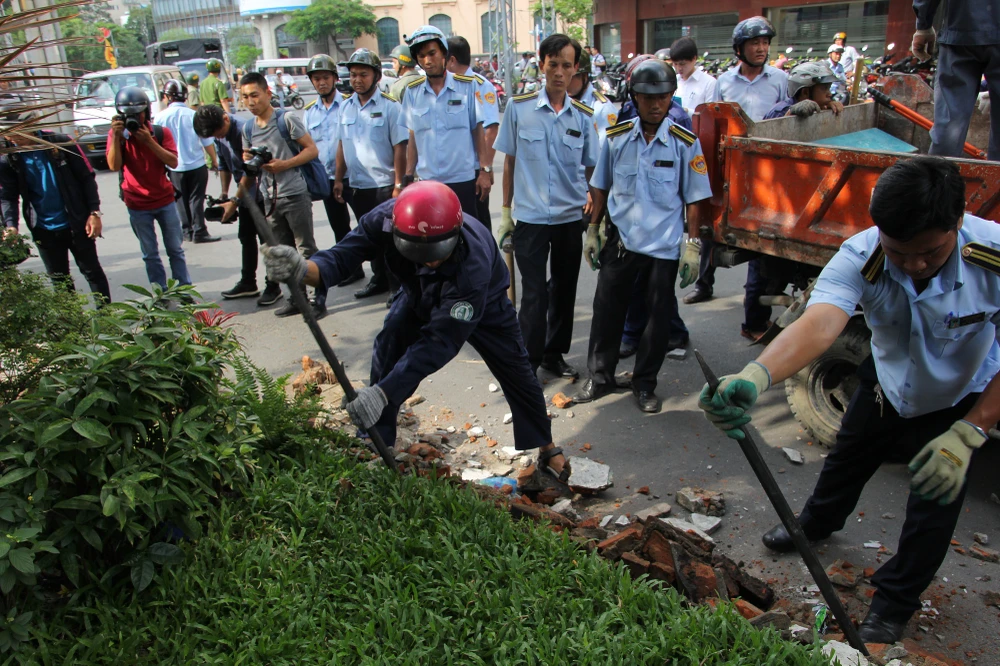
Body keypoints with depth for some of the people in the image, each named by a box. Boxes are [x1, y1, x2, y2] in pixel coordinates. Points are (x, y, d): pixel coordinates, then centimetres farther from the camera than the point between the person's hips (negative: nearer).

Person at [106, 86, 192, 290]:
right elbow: (114, 166, -15)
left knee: (175, 249, 7)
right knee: (150, 254, 5)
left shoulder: (161, 133, -2)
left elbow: (173, 162, -14)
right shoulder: (117, 135, -2)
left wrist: (149, 141, -21)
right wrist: (116, 136, -23)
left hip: (165, 201, 0)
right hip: (137, 206, 0)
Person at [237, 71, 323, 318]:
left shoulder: (286, 119, -6)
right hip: (270, 199, 6)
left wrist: (284, 164, -18)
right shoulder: (248, 128, 12)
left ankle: (320, 299, 4)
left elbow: (312, 149, -9)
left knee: (307, 249, -3)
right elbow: (247, 166, 19)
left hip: (295, 194, -6)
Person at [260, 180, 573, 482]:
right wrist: (301, 269, -61)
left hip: (481, 304, -3)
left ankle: (547, 449, 24)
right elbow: (342, 256, -35)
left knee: (516, 374, 1)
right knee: (384, 365, -6)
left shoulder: (473, 262, -47)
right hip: (420, 297, 3)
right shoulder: (386, 218, -37)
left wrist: (382, 393, -52)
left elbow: (439, 341, -46)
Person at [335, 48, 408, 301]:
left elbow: (399, 148, -11)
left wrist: (398, 185, -15)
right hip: (356, 186, 6)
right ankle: (379, 280, 31)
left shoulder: (390, 106, -8)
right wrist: (338, 179, 10)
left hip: (383, 185, -6)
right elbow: (342, 145, 13)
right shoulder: (346, 107, 8)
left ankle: (398, 287, 13)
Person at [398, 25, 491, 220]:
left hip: (464, 180, -2)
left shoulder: (467, 85, 0)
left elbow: (478, 130, 2)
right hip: (426, 181, 2)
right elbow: (413, 138, 10)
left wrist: (485, 170, -3)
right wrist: (409, 177, 8)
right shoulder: (412, 92, 5)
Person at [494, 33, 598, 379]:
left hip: (570, 217, 3)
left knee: (564, 289, 12)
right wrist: (505, 211, 4)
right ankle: (529, 361, 13)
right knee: (534, 293, -1)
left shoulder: (583, 115, 2)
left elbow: (592, 168, 7)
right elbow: (509, 161, 3)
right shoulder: (518, 107, -3)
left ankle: (554, 354, 29)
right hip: (529, 217, -2)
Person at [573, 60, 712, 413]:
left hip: (664, 245, -1)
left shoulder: (685, 143, -4)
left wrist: (693, 245, -4)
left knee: (660, 317, 6)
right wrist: (592, 231, 8)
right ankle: (599, 377, 23)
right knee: (606, 309, 7)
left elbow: (693, 198, -1)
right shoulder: (616, 137, 1)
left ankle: (644, 383, 23)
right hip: (620, 239, 2)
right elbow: (601, 188, 9)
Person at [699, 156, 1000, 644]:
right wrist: (757, 376, -72)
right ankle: (817, 524, 55)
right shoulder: (859, 258, -34)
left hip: (959, 400, -2)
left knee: (938, 494, 2)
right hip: (886, 382, 2)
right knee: (847, 458, 21)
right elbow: (818, 324, -53)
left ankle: (894, 602, 29)